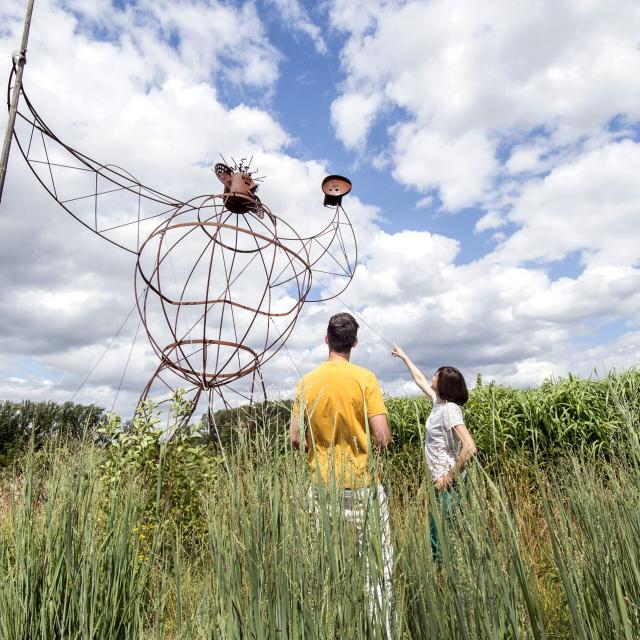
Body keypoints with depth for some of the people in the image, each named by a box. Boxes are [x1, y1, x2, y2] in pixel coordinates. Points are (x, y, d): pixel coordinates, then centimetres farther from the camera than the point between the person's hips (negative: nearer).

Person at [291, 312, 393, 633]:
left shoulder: (307, 382, -2)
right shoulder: (364, 378, -11)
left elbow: (296, 440, -1)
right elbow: (382, 437, -14)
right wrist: (368, 441, 7)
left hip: (323, 486, 3)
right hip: (362, 484, -2)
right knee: (376, 561, 11)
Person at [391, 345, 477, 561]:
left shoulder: (449, 409, -20)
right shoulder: (439, 402, 6)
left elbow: (469, 448, -30)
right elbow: (419, 379, 22)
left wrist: (450, 477, -22)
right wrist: (404, 357, 31)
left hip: (448, 484, -9)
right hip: (441, 481, 9)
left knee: (443, 533, -1)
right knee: (436, 530, 16)